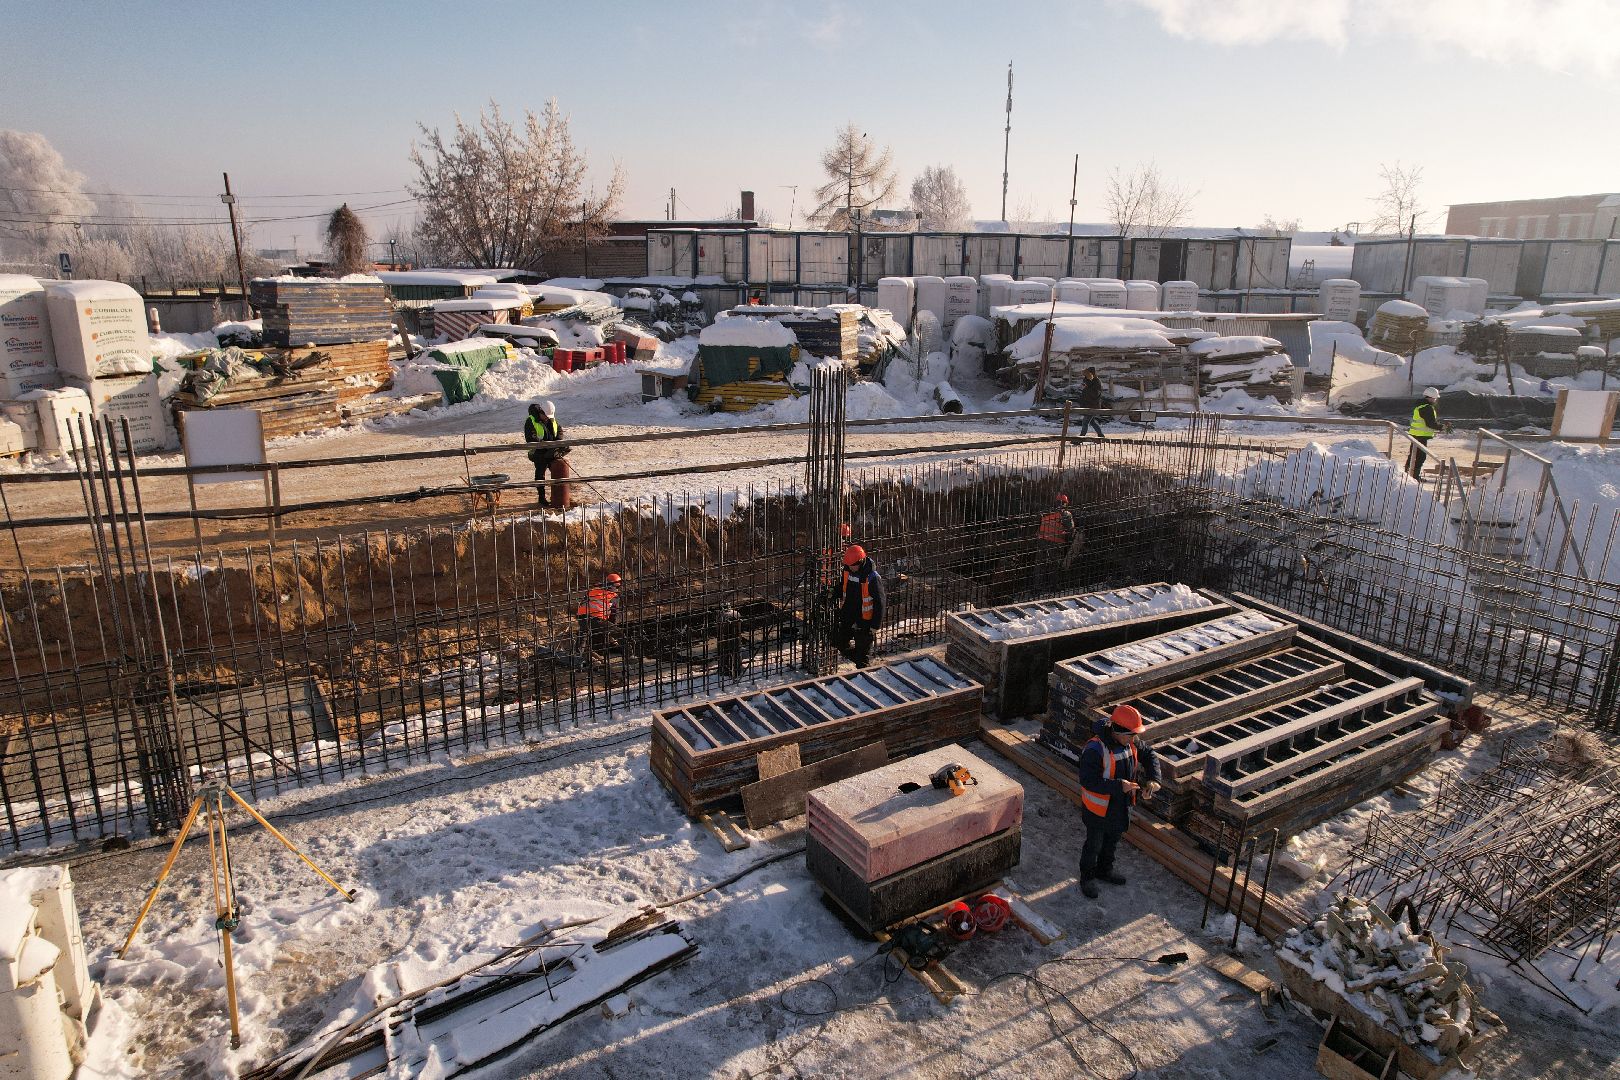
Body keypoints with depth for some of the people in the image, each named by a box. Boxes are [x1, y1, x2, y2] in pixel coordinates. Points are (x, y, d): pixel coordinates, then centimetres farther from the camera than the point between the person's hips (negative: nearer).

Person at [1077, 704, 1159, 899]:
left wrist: (1153, 779, -9)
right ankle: (1087, 877, 37)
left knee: (1112, 841, 28)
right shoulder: (1094, 750, -33)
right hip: (1099, 808, -7)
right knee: (1094, 844, 15)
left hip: (1121, 806, 7)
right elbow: (1088, 781, -33)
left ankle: (1105, 870, 51)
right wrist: (1118, 786, -37)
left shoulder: (1130, 744, -9)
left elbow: (1149, 755, 6)